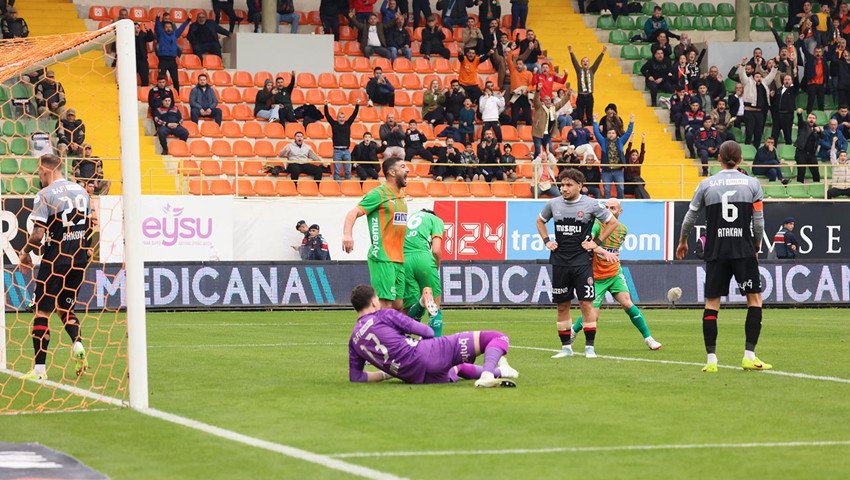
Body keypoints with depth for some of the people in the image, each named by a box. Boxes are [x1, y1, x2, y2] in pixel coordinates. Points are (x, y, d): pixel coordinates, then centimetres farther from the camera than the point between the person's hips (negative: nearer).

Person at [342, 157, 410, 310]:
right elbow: (353, 213, -15)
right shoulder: (378, 194, -7)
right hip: (382, 259, -9)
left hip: (398, 260, 9)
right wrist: (347, 234, -33)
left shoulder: (400, 196, 19)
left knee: (398, 305, 6)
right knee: (386, 305, -15)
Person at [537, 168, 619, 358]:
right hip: (559, 260, 3)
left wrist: (596, 242, 0)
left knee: (586, 303, -8)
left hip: (582, 261, -3)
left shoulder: (590, 204, -5)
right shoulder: (554, 204, 5)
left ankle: (589, 346, -1)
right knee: (562, 305, 6)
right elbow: (540, 221, 25)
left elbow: (613, 222, 6)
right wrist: (546, 241, 11)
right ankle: (566, 346, 15)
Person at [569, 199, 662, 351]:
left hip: (615, 273, 3)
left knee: (627, 303, -16)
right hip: (596, 277, -3)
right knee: (592, 315, -5)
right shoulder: (597, 225, -15)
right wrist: (604, 252, -46)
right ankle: (573, 331, 27)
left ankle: (648, 338, -7)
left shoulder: (623, 230, 3)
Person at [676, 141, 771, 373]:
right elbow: (759, 222, 1)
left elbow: (690, 216, 11)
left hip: (716, 252, 1)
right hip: (744, 251, -1)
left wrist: (683, 241, 28)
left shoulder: (706, 184, 3)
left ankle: (711, 359, 2)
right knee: (755, 299, 9)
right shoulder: (752, 184, 1)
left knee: (711, 302, 6)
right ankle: (749, 356, 1)